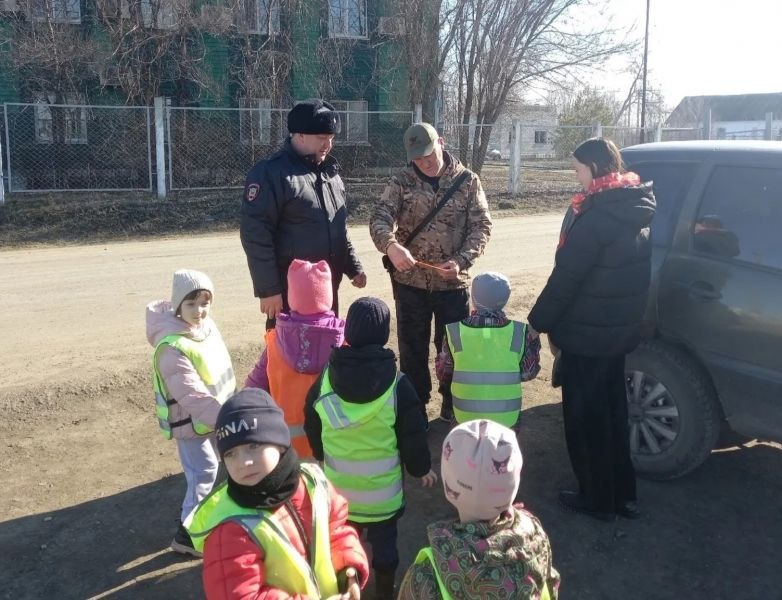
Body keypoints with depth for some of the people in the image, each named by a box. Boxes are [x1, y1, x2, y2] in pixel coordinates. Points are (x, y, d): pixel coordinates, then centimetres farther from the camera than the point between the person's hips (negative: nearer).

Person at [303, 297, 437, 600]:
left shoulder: (326, 377, -11)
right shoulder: (396, 383, -20)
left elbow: (312, 427, 2)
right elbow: (413, 434, -11)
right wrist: (421, 467, 7)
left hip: (338, 483, 3)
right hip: (383, 486, -2)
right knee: (384, 541, 17)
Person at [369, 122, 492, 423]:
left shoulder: (467, 181, -1)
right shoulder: (402, 181, -3)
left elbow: (481, 226, -3)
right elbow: (379, 218, -14)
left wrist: (461, 260, -20)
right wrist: (390, 245, -37)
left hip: (453, 282, 0)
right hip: (410, 281, 0)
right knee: (412, 348, 12)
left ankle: (454, 407, 31)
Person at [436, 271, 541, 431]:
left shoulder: (454, 331, -10)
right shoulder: (519, 332, -9)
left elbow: (443, 374, 1)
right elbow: (528, 374, 3)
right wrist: (534, 340, 13)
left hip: (465, 418, -1)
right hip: (507, 419, 1)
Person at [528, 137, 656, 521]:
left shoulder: (596, 218, -22)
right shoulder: (634, 210, 6)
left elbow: (565, 277, -20)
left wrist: (538, 322, -10)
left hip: (587, 335, -9)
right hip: (620, 330, 9)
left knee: (585, 416, 6)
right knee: (612, 411, 20)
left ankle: (597, 498, 20)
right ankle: (622, 494, 32)